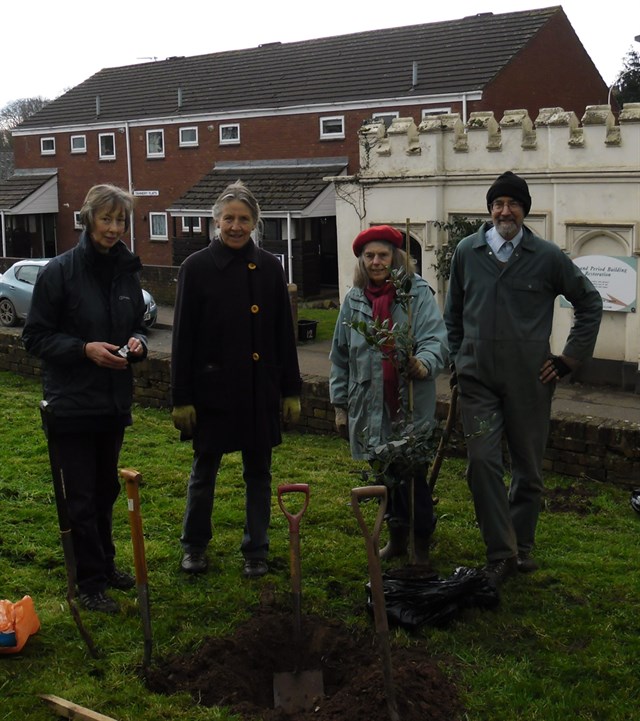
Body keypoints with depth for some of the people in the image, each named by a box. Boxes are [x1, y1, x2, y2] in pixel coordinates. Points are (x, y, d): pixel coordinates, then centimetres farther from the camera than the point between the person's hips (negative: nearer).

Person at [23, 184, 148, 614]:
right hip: (72, 404, -5)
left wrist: (137, 342, -6)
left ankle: (105, 565, 33)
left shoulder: (127, 272, 5)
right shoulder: (60, 271, -11)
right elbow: (36, 337, -8)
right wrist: (84, 348, -21)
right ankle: (91, 583, 13)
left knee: (105, 492, 17)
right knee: (81, 497, 1)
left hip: (115, 402, 5)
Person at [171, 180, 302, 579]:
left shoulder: (270, 268, 2)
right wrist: (181, 398, -7)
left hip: (260, 390, 2)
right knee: (204, 470, 11)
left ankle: (256, 550, 25)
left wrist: (292, 390, 4)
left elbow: (285, 333, 6)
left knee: (258, 472, 11)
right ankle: (194, 545, 29)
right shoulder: (197, 267, -5)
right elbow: (184, 337, -5)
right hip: (212, 388, -2)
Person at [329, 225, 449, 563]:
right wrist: (340, 404, 12)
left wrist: (424, 363, -38)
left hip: (412, 403, -4)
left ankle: (421, 540, 17)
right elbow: (340, 356, 13)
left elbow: (436, 338, -15)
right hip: (371, 405, 4)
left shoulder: (418, 293, -4)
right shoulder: (354, 300, 8)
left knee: (413, 474, -1)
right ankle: (397, 535, 32)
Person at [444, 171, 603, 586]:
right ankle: (501, 552, 0)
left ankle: (522, 545, 27)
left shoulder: (547, 257, -1)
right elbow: (454, 312, 18)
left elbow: (590, 304, 8)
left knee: (529, 467, 9)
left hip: (529, 380, -1)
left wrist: (569, 360, 3)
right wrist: (457, 359, 13)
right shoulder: (467, 252, 5)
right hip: (478, 379, 1)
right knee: (483, 462, -9)